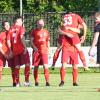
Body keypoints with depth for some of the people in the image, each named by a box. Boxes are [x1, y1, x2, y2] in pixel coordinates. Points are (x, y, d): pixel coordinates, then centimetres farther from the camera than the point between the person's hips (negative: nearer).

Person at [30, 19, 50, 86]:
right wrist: (34, 47, -15)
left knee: (45, 66, -10)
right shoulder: (34, 31, 5)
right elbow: (31, 41, 0)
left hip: (44, 51, 2)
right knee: (36, 67, 2)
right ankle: (36, 82, 10)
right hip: (36, 51, -2)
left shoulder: (46, 32, 15)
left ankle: (47, 81, -12)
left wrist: (48, 49, 9)